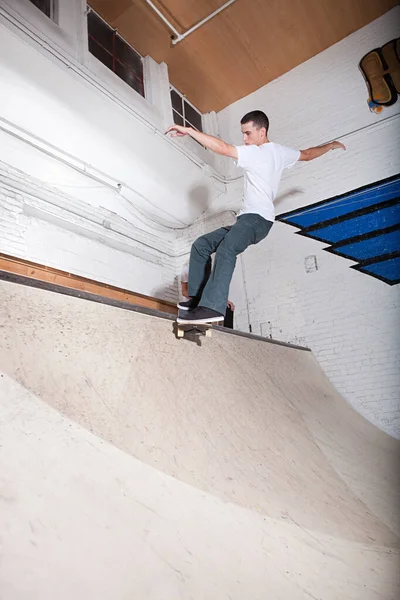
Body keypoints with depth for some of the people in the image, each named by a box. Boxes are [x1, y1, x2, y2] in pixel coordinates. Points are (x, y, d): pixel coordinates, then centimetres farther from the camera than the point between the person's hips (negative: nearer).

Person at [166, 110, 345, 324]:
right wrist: (332, 145, 54)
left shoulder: (256, 152, -5)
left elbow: (222, 148, -18)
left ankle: (213, 306, -57)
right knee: (201, 245, 3)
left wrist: (189, 130, -16)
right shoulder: (280, 152, 21)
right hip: (248, 220, 11)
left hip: (256, 218, -11)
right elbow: (308, 154, 35)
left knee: (226, 249, -40)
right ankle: (198, 298, -3)